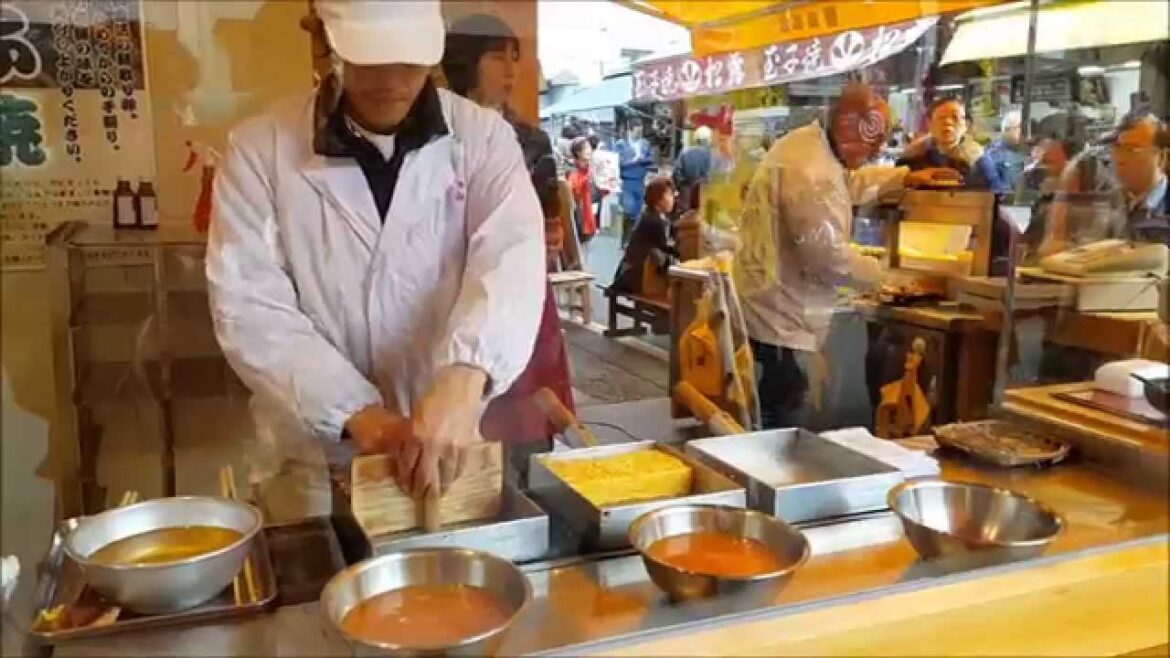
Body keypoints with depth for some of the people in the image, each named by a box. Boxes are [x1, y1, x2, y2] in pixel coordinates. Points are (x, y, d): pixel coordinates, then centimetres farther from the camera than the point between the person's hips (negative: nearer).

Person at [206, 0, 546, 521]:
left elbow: (512, 256, -21)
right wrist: (357, 412, -25)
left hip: (450, 455, 1)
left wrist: (463, 379, -39)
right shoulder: (260, 147, -6)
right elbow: (249, 306, -12)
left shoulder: (483, 137, -4)